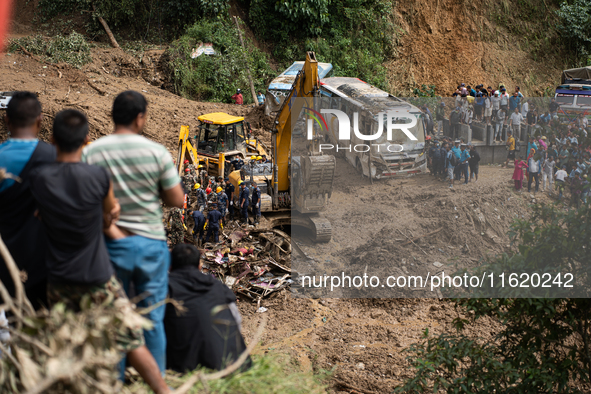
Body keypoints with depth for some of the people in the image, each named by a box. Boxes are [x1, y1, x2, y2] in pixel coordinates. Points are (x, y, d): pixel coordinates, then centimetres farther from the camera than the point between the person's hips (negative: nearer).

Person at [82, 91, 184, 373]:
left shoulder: (90, 153, -6)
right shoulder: (157, 152, -9)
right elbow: (177, 200, -3)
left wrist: (111, 231, -5)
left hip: (112, 245, 1)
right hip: (151, 243, -1)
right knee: (153, 319, 10)